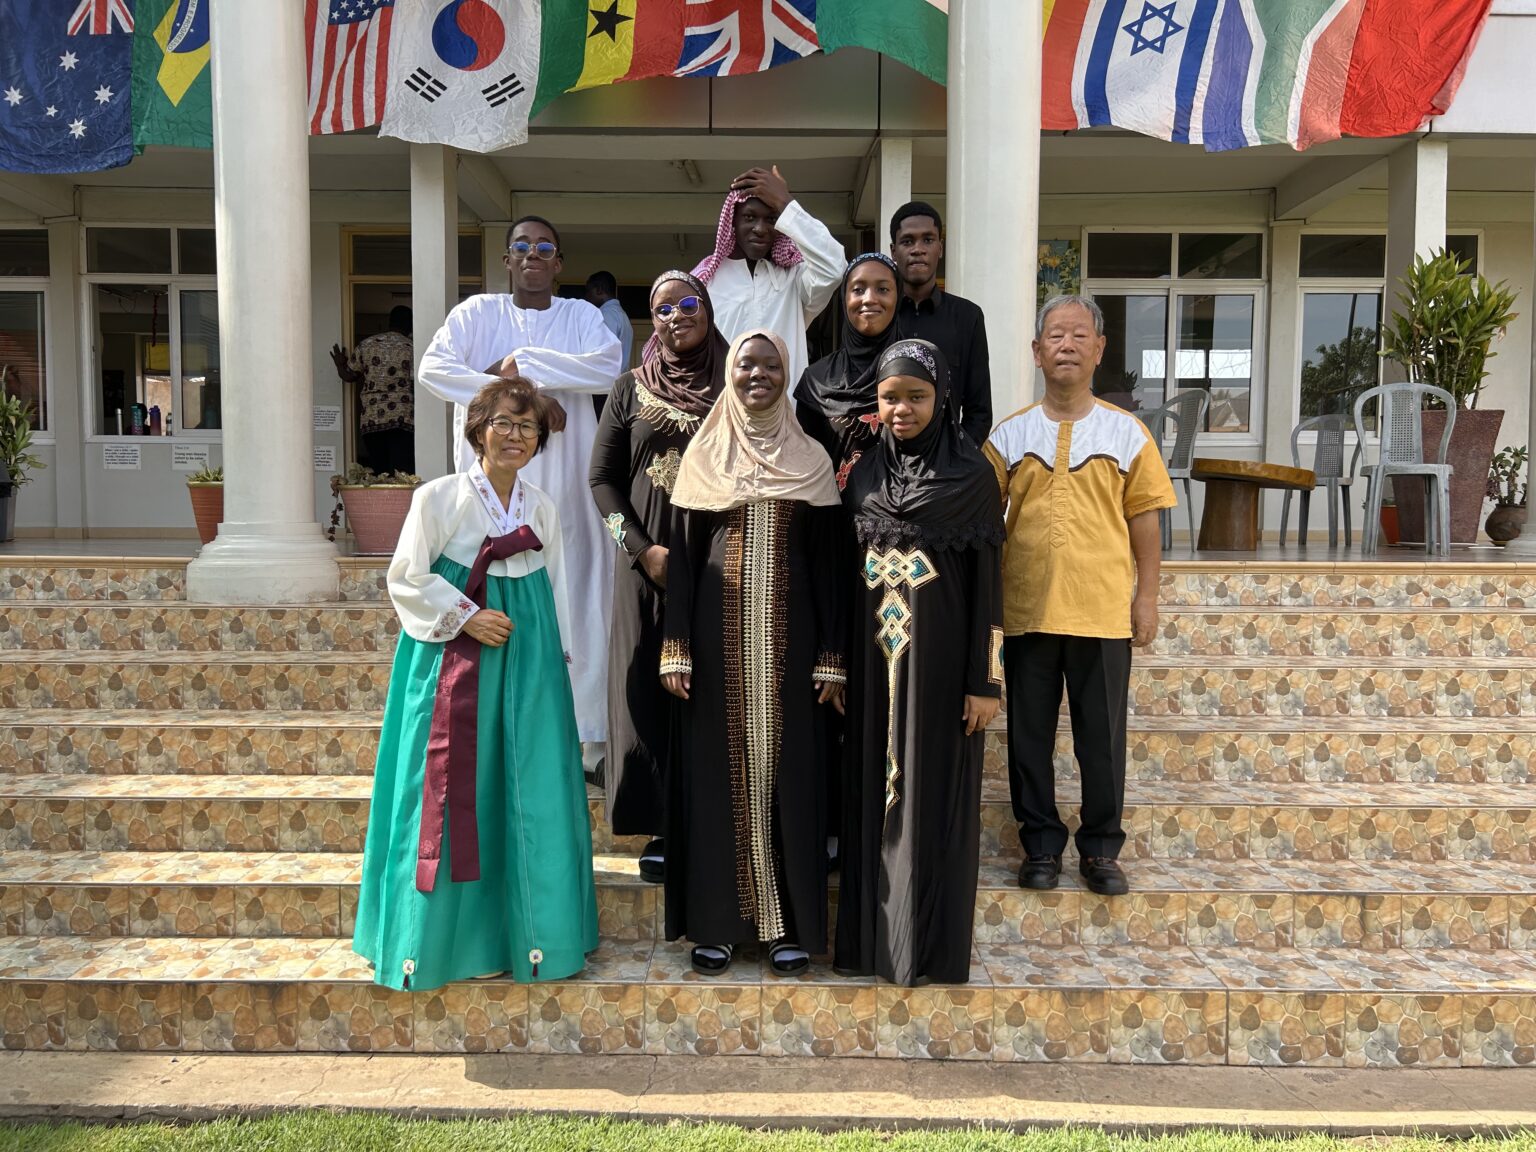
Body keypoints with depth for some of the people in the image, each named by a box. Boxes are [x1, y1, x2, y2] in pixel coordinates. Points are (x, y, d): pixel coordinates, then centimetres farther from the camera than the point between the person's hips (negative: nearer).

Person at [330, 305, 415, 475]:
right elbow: (416, 385, -5)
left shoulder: (366, 345, 9)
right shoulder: (411, 348, 0)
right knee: (402, 474, -7)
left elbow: (349, 376, 16)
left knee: (377, 473, 9)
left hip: (371, 418, 3)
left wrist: (340, 365, 35)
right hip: (402, 418, -3)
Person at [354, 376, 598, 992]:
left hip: (528, 662, 4)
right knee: (454, 792, 0)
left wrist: (556, 659, 11)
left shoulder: (543, 508, 10)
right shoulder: (439, 496, -3)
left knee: (532, 790, 4)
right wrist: (467, 617, -13)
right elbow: (407, 577, -5)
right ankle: (439, 937, 14)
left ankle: (531, 932, 16)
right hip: (454, 657, -4)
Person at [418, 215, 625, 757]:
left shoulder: (580, 315, 11)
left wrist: (523, 363, -11)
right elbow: (432, 368, -7)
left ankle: (584, 735, 6)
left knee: (573, 601, -2)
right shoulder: (478, 312, 10)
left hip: (565, 488, 0)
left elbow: (611, 367, -10)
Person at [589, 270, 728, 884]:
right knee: (650, 688, 0)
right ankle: (661, 829, 10)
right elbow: (602, 476, 7)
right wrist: (643, 548, -6)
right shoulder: (631, 388, 9)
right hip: (648, 558, 1)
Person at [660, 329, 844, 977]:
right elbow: (682, 557, 4)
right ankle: (717, 920, 14)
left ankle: (789, 922, 13)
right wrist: (677, 649, -4)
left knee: (784, 766, 3)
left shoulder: (810, 458, 7)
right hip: (720, 631, 0)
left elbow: (824, 564, 4)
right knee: (718, 765, 3)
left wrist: (831, 656, -1)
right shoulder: (703, 456, 6)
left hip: (786, 635, 0)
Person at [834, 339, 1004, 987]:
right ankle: (870, 936, 22)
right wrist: (839, 663, 8)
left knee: (933, 795, 3)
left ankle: (931, 946, 16)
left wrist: (985, 681, -10)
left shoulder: (971, 474, -5)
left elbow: (988, 578, -7)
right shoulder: (863, 474, 8)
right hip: (874, 654, 4)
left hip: (940, 656, -4)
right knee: (874, 788, 9)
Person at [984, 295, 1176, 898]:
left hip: (1104, 611, -1)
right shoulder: (1010, 434, 5)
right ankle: (1041, 844, 21)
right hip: (1027, 610, 1)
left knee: (1102, 737, 6)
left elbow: (1144, 520, 5)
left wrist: (1146, 597, 1)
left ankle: (1100, 849, 20)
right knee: (1030, 736, 8)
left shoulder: (1126, 432, 4)